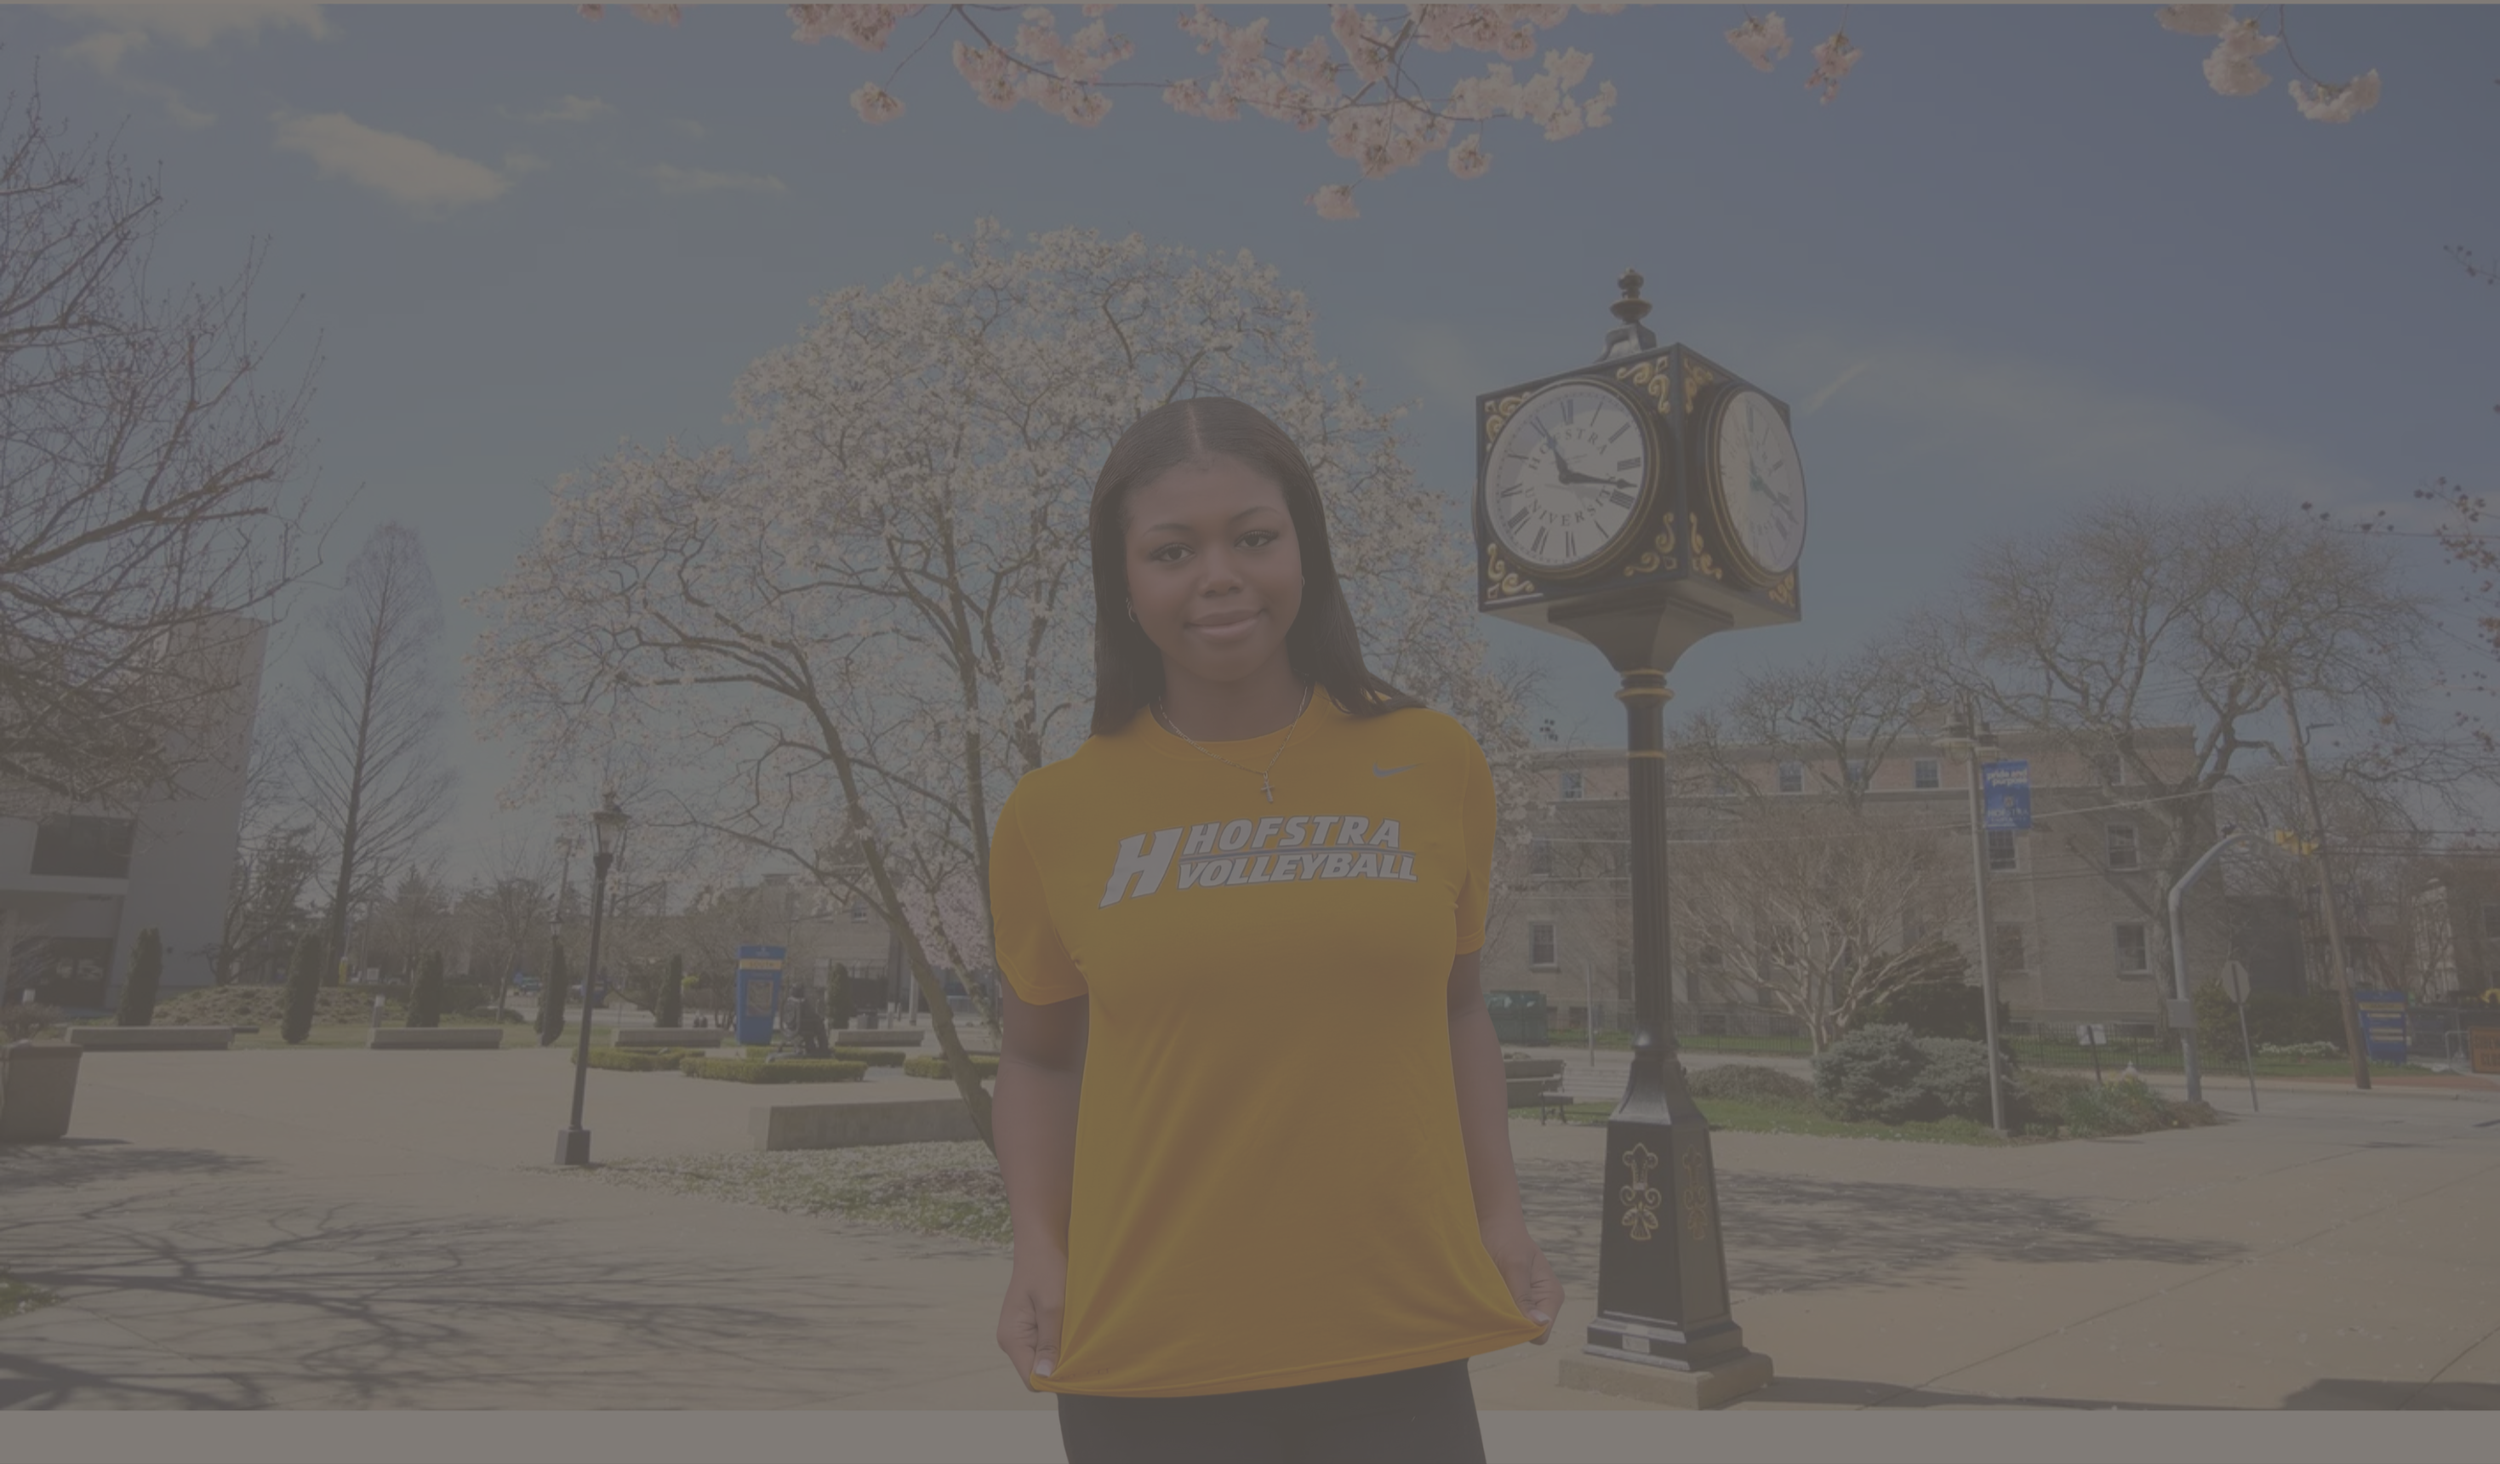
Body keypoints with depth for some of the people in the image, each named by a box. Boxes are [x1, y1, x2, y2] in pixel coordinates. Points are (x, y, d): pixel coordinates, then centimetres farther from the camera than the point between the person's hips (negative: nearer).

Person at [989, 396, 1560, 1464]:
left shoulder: (1435, 765, -1)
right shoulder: (1055, 813, -3)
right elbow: (1037, 1056, 9)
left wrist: (1499, 1215, 2)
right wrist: (1038, 1249, -4)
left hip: (1401, 1348, 1)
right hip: (1145, 1363, 0)